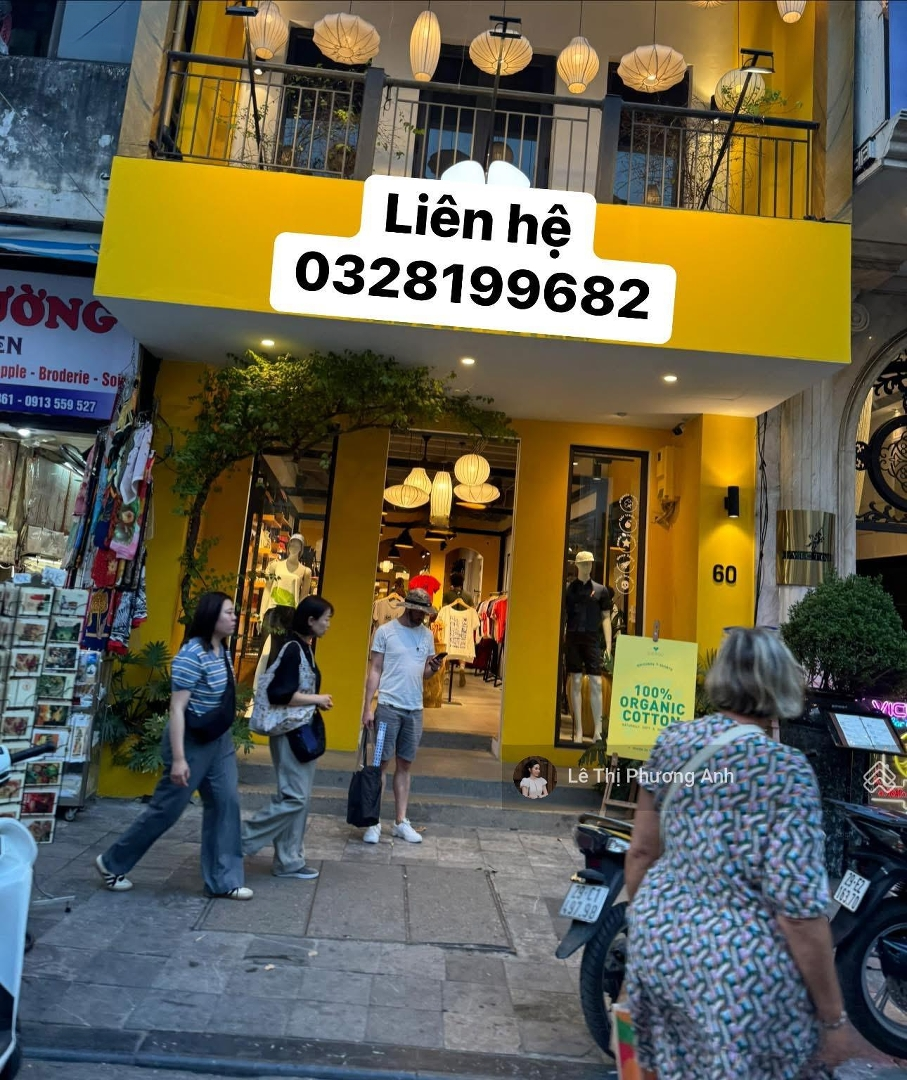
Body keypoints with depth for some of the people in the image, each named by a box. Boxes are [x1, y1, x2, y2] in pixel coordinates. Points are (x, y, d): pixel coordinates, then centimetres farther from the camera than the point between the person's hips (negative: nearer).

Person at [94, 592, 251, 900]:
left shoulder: (223, 651, 4)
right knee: (166, 808, 6)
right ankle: (112, 862, 28)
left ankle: (223, 881, 15)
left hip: (220, 740, 8)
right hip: (192, 742, -8)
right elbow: (177, 708, -25)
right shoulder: (192, 655, -23)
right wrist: (178, 758, -26)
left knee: (226, 805, 6)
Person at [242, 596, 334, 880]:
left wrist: (317, 701, 5)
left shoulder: (305, 649, 12)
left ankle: (289, 862, 19)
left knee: (300, 798, 11)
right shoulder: (290, 648, -17)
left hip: (303, 732, 10)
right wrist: (317, 699, -16)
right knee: (294, 797, -7)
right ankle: (243, 839, 8)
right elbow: (279, 694, -25)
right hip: (290, 732, -10)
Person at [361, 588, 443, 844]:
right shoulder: (385, 631, -5)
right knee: (381, 763, 2)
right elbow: (374, 670, -4)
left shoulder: (427, 635, 8)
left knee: (405, 765, 11)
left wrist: (433, 668, -10)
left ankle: (401, 822, 19)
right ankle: (374, 822, 10)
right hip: (388, 706, -4)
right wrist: (367, 707, -9)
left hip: (415, 709, 4)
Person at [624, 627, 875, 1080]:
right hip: (738, 967, -5)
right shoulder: (785, 769, -21)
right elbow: (799, 910, -19)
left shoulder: (671, 740, -4)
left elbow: (641, 851, 4)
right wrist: (833, 1019, -5)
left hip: (661, 940, 5)